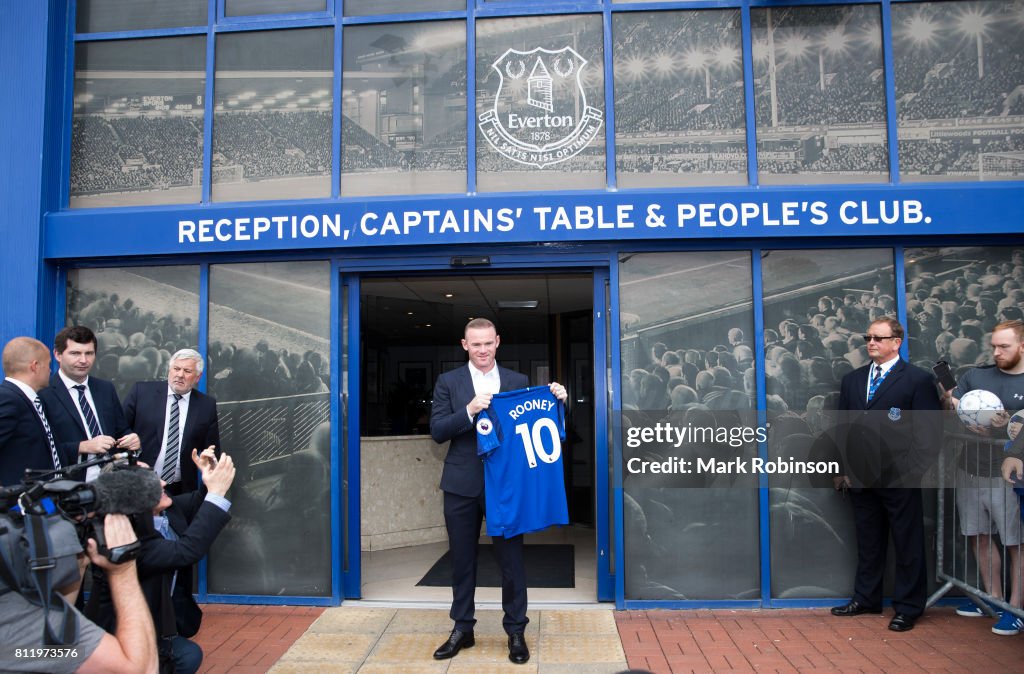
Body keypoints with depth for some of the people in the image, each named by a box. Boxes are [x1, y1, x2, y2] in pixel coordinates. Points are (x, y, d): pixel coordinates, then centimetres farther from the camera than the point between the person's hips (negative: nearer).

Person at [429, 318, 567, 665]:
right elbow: (437, 432, -6)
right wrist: (469, 411, -21)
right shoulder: (448, 382, 2)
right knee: (462, 559, 13)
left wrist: (556, 400, -11)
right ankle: (462, 629, 30)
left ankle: (515, 631, 23)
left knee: (511, 558, 7)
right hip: (462, 485, 0)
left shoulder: (518, 381, 5)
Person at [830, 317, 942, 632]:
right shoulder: (851, 380, 12)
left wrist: (912, 470, -12)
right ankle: (866, 599, 26)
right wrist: (842, 469, 8)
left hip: (900, 479, -4)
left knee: (908, 546, 6)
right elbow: (842, 428, 13)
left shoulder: (918, 379, -3)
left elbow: (930, 432, -6)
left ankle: (908, 608, 19)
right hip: (860, 477, 5)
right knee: (867, 544, 14)